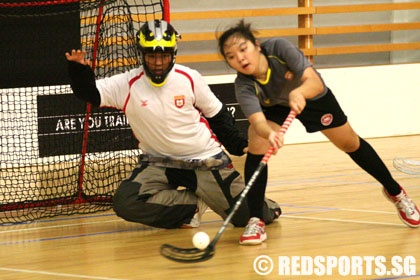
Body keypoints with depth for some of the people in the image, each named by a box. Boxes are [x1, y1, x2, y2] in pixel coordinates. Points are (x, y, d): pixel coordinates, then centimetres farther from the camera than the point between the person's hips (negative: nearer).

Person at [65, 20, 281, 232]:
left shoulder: (189, 78, -7)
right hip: (158, 164, 1)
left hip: (206, 160, -1)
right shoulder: (128, 85, -9)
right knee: (125, 202, -24)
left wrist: (239, 145, -1)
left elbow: (218, 115, 5)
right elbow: (89, 92, -16)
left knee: (245, 214, -12)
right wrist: (79, 69, -35)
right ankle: (192, 206, -4)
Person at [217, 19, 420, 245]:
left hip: (312, 97, 0)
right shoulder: (243, 86, -36)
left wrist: (299, 92, -70)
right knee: (256, 148, -24)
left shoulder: (279, 48, -40)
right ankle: (255, 221, -14)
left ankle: (395, 191, 35)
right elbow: (258, 121, -51)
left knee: (351, 144, 12)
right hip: (274, 106, 0)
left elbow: (315, 81, -47)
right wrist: (269, 134, -74)